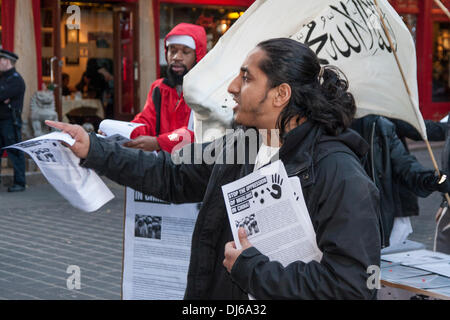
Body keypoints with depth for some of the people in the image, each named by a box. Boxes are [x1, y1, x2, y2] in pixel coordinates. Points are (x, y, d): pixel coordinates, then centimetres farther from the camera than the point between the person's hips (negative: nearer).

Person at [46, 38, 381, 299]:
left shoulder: (343, 178, -21)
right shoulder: (238, 146, 4)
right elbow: (171, 174, 16)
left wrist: (250, 268, -21)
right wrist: (94, 150, 10)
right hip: (218, 291, 7)